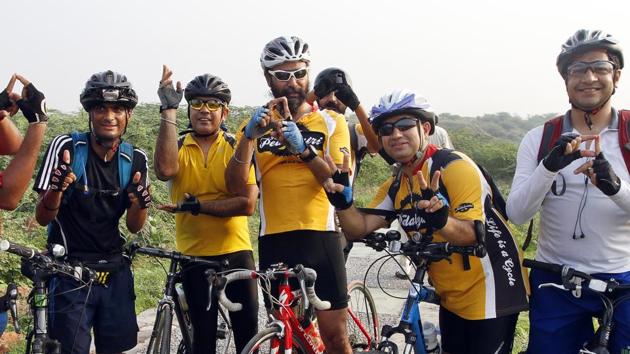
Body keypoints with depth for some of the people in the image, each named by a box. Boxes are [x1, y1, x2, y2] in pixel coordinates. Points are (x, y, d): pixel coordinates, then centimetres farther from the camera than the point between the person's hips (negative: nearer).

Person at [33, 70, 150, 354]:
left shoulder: (135, 159, -1)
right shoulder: (66, 147, -11)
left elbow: (133, 227, 2)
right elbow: (42, 218, -10)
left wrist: (139, 204, -21)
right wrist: (56, 188, -31)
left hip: (115, 271, 4)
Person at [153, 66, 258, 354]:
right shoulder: (176, 147, 2)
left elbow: (247, 203, -13)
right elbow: (165, 170, -24)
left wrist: (196, 205, -19)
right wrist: (169, 110, -21)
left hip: (236, 253, -1)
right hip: (194, 257, 1)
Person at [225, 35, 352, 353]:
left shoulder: (331, 122, 3)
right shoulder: (257, 125, 7)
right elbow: (235, 186, -6)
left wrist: (303, 148, -27)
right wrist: (248, 137, -22)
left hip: (320, 237, -1)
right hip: (274, 242, 2)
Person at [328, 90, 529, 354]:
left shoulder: (454, 167, -17)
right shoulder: (394, 186, 6)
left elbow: (474, 234, -25)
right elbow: (359, 229, -2)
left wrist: (441, 220, -45)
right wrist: (342, 201, -22)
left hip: (488, 294, -7)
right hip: (451, 299, 7)